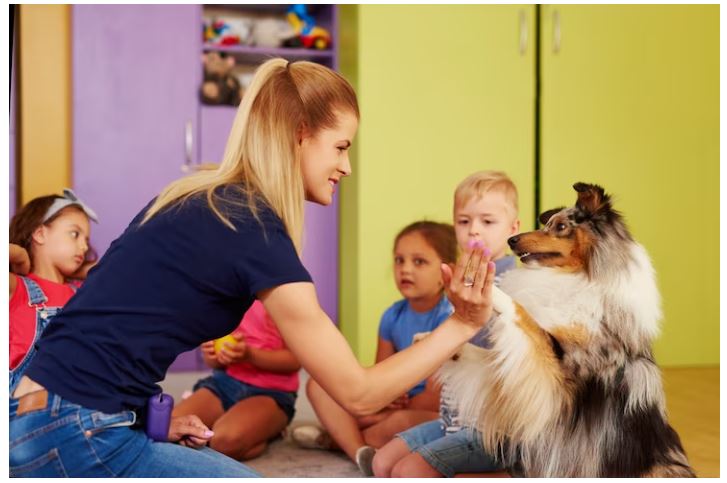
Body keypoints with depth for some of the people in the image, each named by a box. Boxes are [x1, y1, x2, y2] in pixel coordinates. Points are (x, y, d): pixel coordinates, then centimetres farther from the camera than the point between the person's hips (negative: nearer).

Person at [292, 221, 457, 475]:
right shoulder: (393, 316, 2)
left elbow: (441, 396, -22)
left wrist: (383, 416, -13)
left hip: (435, 416, -7)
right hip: (397, 406, 7)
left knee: (402, 423, -40)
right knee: (320, 383, 0)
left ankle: (339, 437, -10)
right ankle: (360, 451, -22)